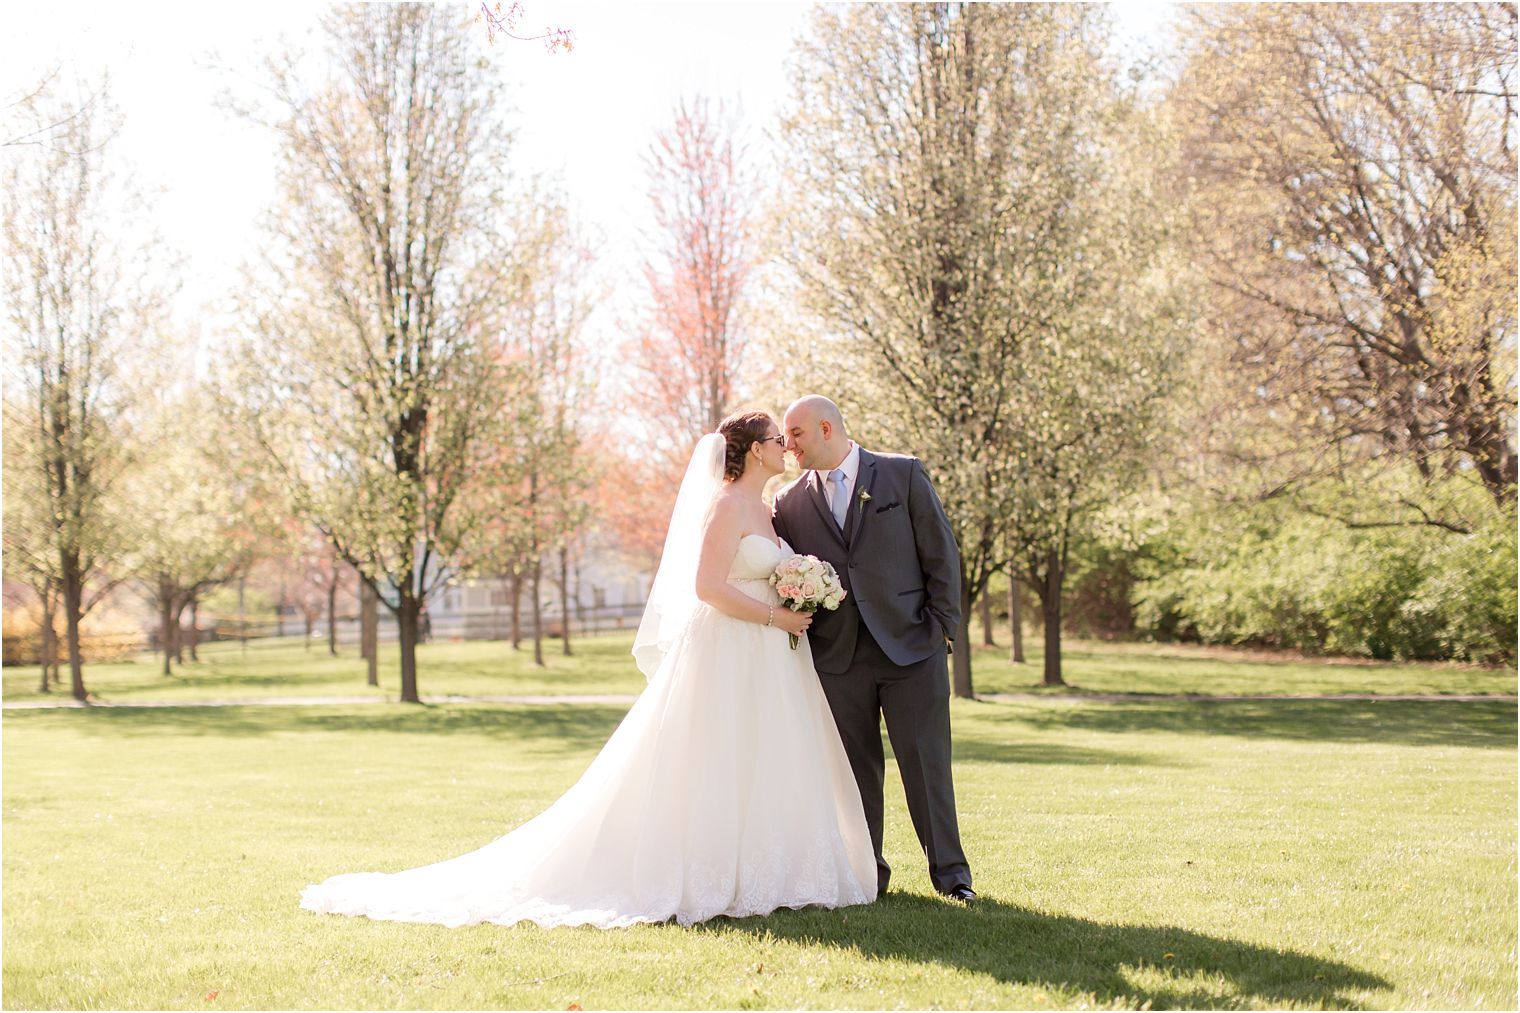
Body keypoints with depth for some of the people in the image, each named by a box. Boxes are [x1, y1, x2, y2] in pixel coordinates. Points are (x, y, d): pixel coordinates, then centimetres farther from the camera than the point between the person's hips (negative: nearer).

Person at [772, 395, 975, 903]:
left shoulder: (904, 474, 2)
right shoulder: (790, 503, 9)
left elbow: (941, 553, 1)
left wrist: (942, 627, -4)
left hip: (910, 648, -2)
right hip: (838, 656, 3)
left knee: (926, 762, -1)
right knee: (856, 769, 5)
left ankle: (949, 870, 8)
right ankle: (868, 873, 16)